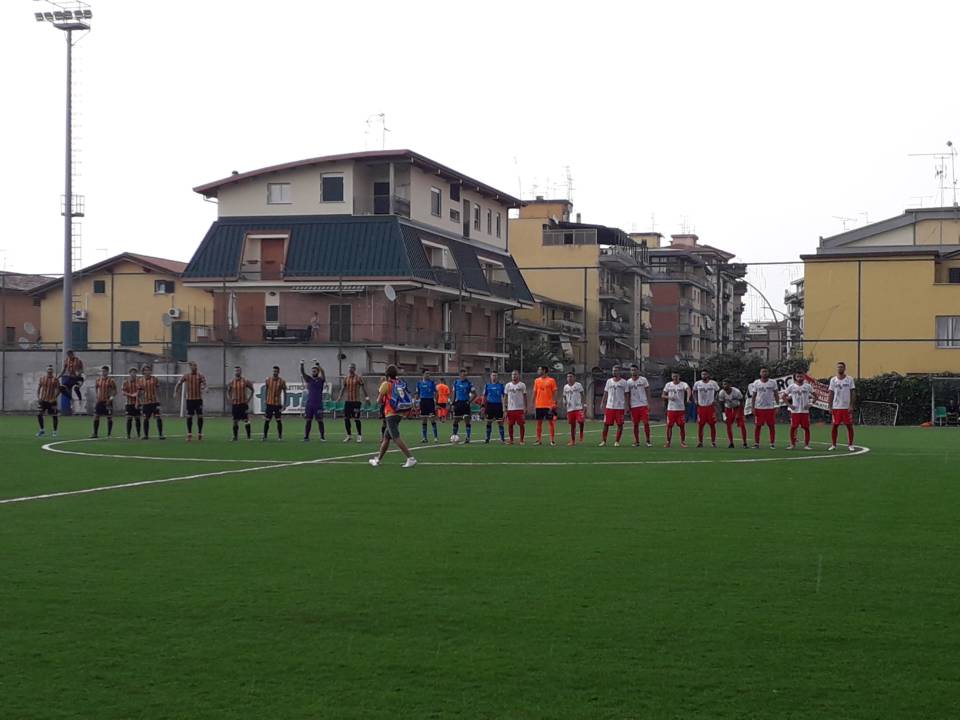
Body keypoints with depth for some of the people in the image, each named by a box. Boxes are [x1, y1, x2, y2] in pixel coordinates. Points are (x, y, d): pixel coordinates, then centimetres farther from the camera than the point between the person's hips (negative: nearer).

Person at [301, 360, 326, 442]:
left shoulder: (321, 380, 2)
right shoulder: (309, 379, 9)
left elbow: (322, 372, -17)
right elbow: (302, 373, -4)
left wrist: (318, 365, -32)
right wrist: (301, 365, -23)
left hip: (318, 404, -3)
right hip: (309, 404, 3)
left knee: (320, 421, -2)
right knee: (308, 420, 3)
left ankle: (322, 437, 3)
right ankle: (306, 437, 7)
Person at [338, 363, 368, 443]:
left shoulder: (358, 378, -2)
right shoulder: (346, 379, 10)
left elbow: (363, 388, -3)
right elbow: (343, 388, 11)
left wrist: (366, 397, -10)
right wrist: (340, 397, -1)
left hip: (356, 401, -5)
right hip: (347, 401, 5)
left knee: (356, 419, -6)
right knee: (346, 418, 4)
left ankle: (359, 436, 4)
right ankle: (349, 435, 16)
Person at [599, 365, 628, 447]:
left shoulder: (624, 382, 2)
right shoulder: (609, 381, 9)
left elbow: (626, 395, 3)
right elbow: (605, 394, 14)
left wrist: (626, 406, -4)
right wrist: (603, 403, 6)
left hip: (620, 407, -2)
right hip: (609, 406, 2)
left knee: (620, 425, -1)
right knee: (606, 424, 2)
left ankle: (617, 441, 8)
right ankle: (603, 440, 10)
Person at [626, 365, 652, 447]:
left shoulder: (643, 380, 2)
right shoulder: (628, 382, 7)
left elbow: (647, 392, 3)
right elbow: (628, 395, 11)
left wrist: (648, 403, -4)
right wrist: (628, 407, 7)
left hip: (643, 405, -2)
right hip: (634, 406, 2)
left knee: (646, 423, -8)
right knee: (635, 424, 5)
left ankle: (648, 441, 0)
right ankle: (637, 442, 13)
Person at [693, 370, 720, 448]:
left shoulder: (713, 383, 0)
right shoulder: (697, 384, 2)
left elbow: (717, 391, 15)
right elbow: (694, 392, 19)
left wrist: (715, 400, 2)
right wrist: (695, 400, 6)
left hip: (711, 406, -1)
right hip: (701, 406, 1)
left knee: (712, 424, 0)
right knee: (700, 425, 0)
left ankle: (713, 442, 9)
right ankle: (700, 442, 9)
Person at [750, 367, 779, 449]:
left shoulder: (773, 382, 2)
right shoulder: (756, 383, 3)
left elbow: (776, 395, 4)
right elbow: (754, 396, 6)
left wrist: (777, 406, -4)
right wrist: (753, 407, -1)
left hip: (770, 408, 0)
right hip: (759, 407, 0)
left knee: (772, 426, 1)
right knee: (757, 426, 2)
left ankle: (772, 444, 7)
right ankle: (756, 443, 9)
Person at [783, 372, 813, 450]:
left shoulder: (808, 386, 3)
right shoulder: (792, 387, 3)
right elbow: (784, 396, 8)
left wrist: (810, 404, -3)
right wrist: (789, 405, -2)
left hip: (805, 411, 0)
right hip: (795, 411, 0)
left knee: (806, 428, -1)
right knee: (793, 428, -1)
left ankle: (806, 445, 7)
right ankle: (793, 445, 10)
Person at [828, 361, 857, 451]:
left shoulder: (850, 379, 0)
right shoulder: (833, 380, 5)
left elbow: (853, 393, -2)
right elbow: (831, 394, 6)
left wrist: (851, 406, -10)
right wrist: (830, 407, 0)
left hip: (847, 407, -1)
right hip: (836, 407, 2)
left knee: (849, 426, 0)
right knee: (834, 426, 2)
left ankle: (850, 445, 8)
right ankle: (833, 445, 11)